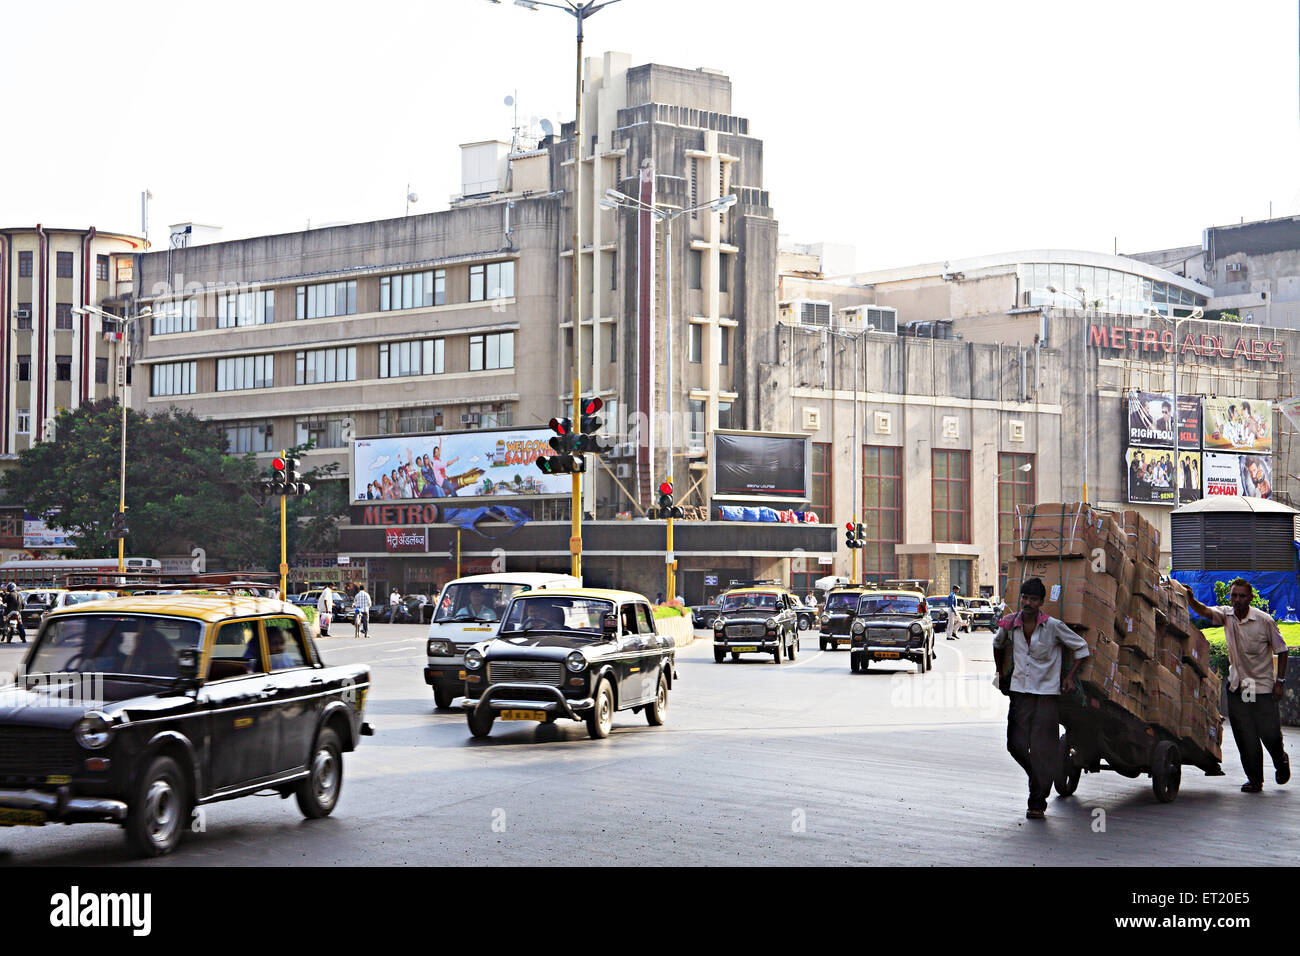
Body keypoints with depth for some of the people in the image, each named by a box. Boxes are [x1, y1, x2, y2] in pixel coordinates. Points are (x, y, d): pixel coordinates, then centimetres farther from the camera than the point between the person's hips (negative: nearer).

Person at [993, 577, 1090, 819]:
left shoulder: (1053, 626, -10)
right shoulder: (1009, 624, 0)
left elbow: (1081, 647, 2)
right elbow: (998, 644, 24)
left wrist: (1069, 677, -2)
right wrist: (1000, 671, 26)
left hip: (1047, 692, -3)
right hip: (1020, 690, 3)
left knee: (1042, 749, -6)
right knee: (1016, 744, -2)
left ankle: (1038, 803, 1)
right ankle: (1038, 779, 26)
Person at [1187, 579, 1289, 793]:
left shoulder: (1265, 620, -11)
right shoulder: (1227, 615, -2)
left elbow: (1281, 650, -4)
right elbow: (1205, 611, -20)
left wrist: (1279, 681, -8)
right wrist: (1190, 599, -41)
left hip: (1263, 686, -3)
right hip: (1237, 686, 3)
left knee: (1269, 732, 1)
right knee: (1245, 737, -1)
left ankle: (1281, 761, 33)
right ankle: (1254, 779, 9)